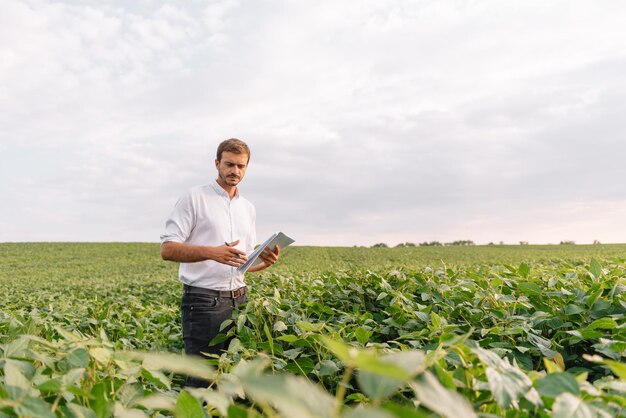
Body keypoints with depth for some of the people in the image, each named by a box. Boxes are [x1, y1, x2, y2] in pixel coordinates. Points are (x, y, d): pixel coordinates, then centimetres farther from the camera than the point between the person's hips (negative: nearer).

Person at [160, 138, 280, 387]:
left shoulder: (248, 209, 16)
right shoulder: (194, 198, -3)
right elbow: (167, 249, -9)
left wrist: (265, 262, -1)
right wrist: (211, 252, -23)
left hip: (238, 300, 6)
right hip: (203, 301, -6)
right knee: (203, 378, -1)